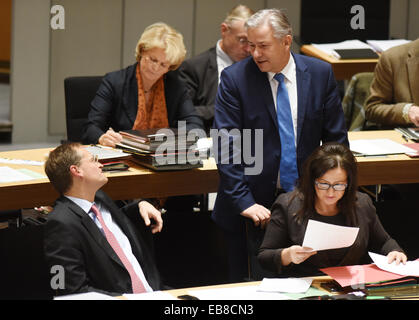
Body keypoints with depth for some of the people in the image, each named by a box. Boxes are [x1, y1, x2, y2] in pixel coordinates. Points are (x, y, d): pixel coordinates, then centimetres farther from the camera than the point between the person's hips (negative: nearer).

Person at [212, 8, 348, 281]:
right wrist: (243, 202, -17)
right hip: (254, 205, -2)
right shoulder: (235, 79, -7)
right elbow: (227, 147, -10)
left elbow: (336, 139, 7)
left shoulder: (320, 74, 1)